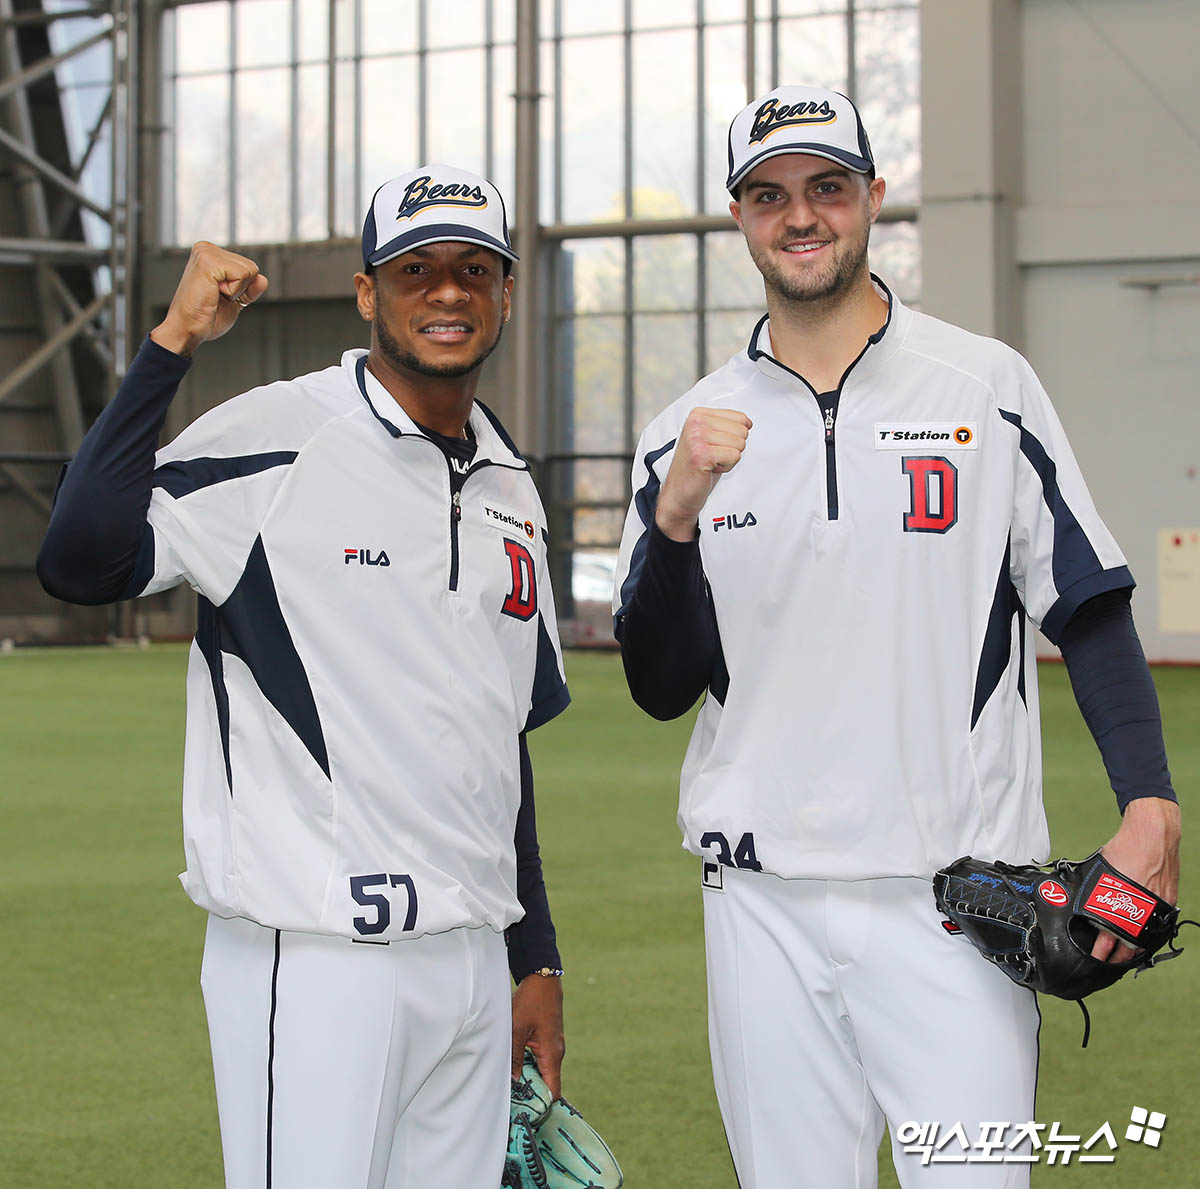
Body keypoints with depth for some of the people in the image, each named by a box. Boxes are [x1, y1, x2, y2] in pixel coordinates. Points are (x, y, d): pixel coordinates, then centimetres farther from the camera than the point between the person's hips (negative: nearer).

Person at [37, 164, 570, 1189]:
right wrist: (172, 344, -22)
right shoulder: (272, 441, -7)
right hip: (316, 953, -7)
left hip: (471, 961, 7)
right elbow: (81, 563, -23)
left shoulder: (509, 489, 15)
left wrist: (537, 960, 19)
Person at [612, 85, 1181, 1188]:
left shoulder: (988, 386, 3)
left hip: (955, 896, -2)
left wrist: (1151, 804, -11)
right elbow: (661, 689, 4)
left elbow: (1088, 610, 2)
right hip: (765, 905, 2)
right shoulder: (689, 434, 8)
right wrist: (675, 515, -12)